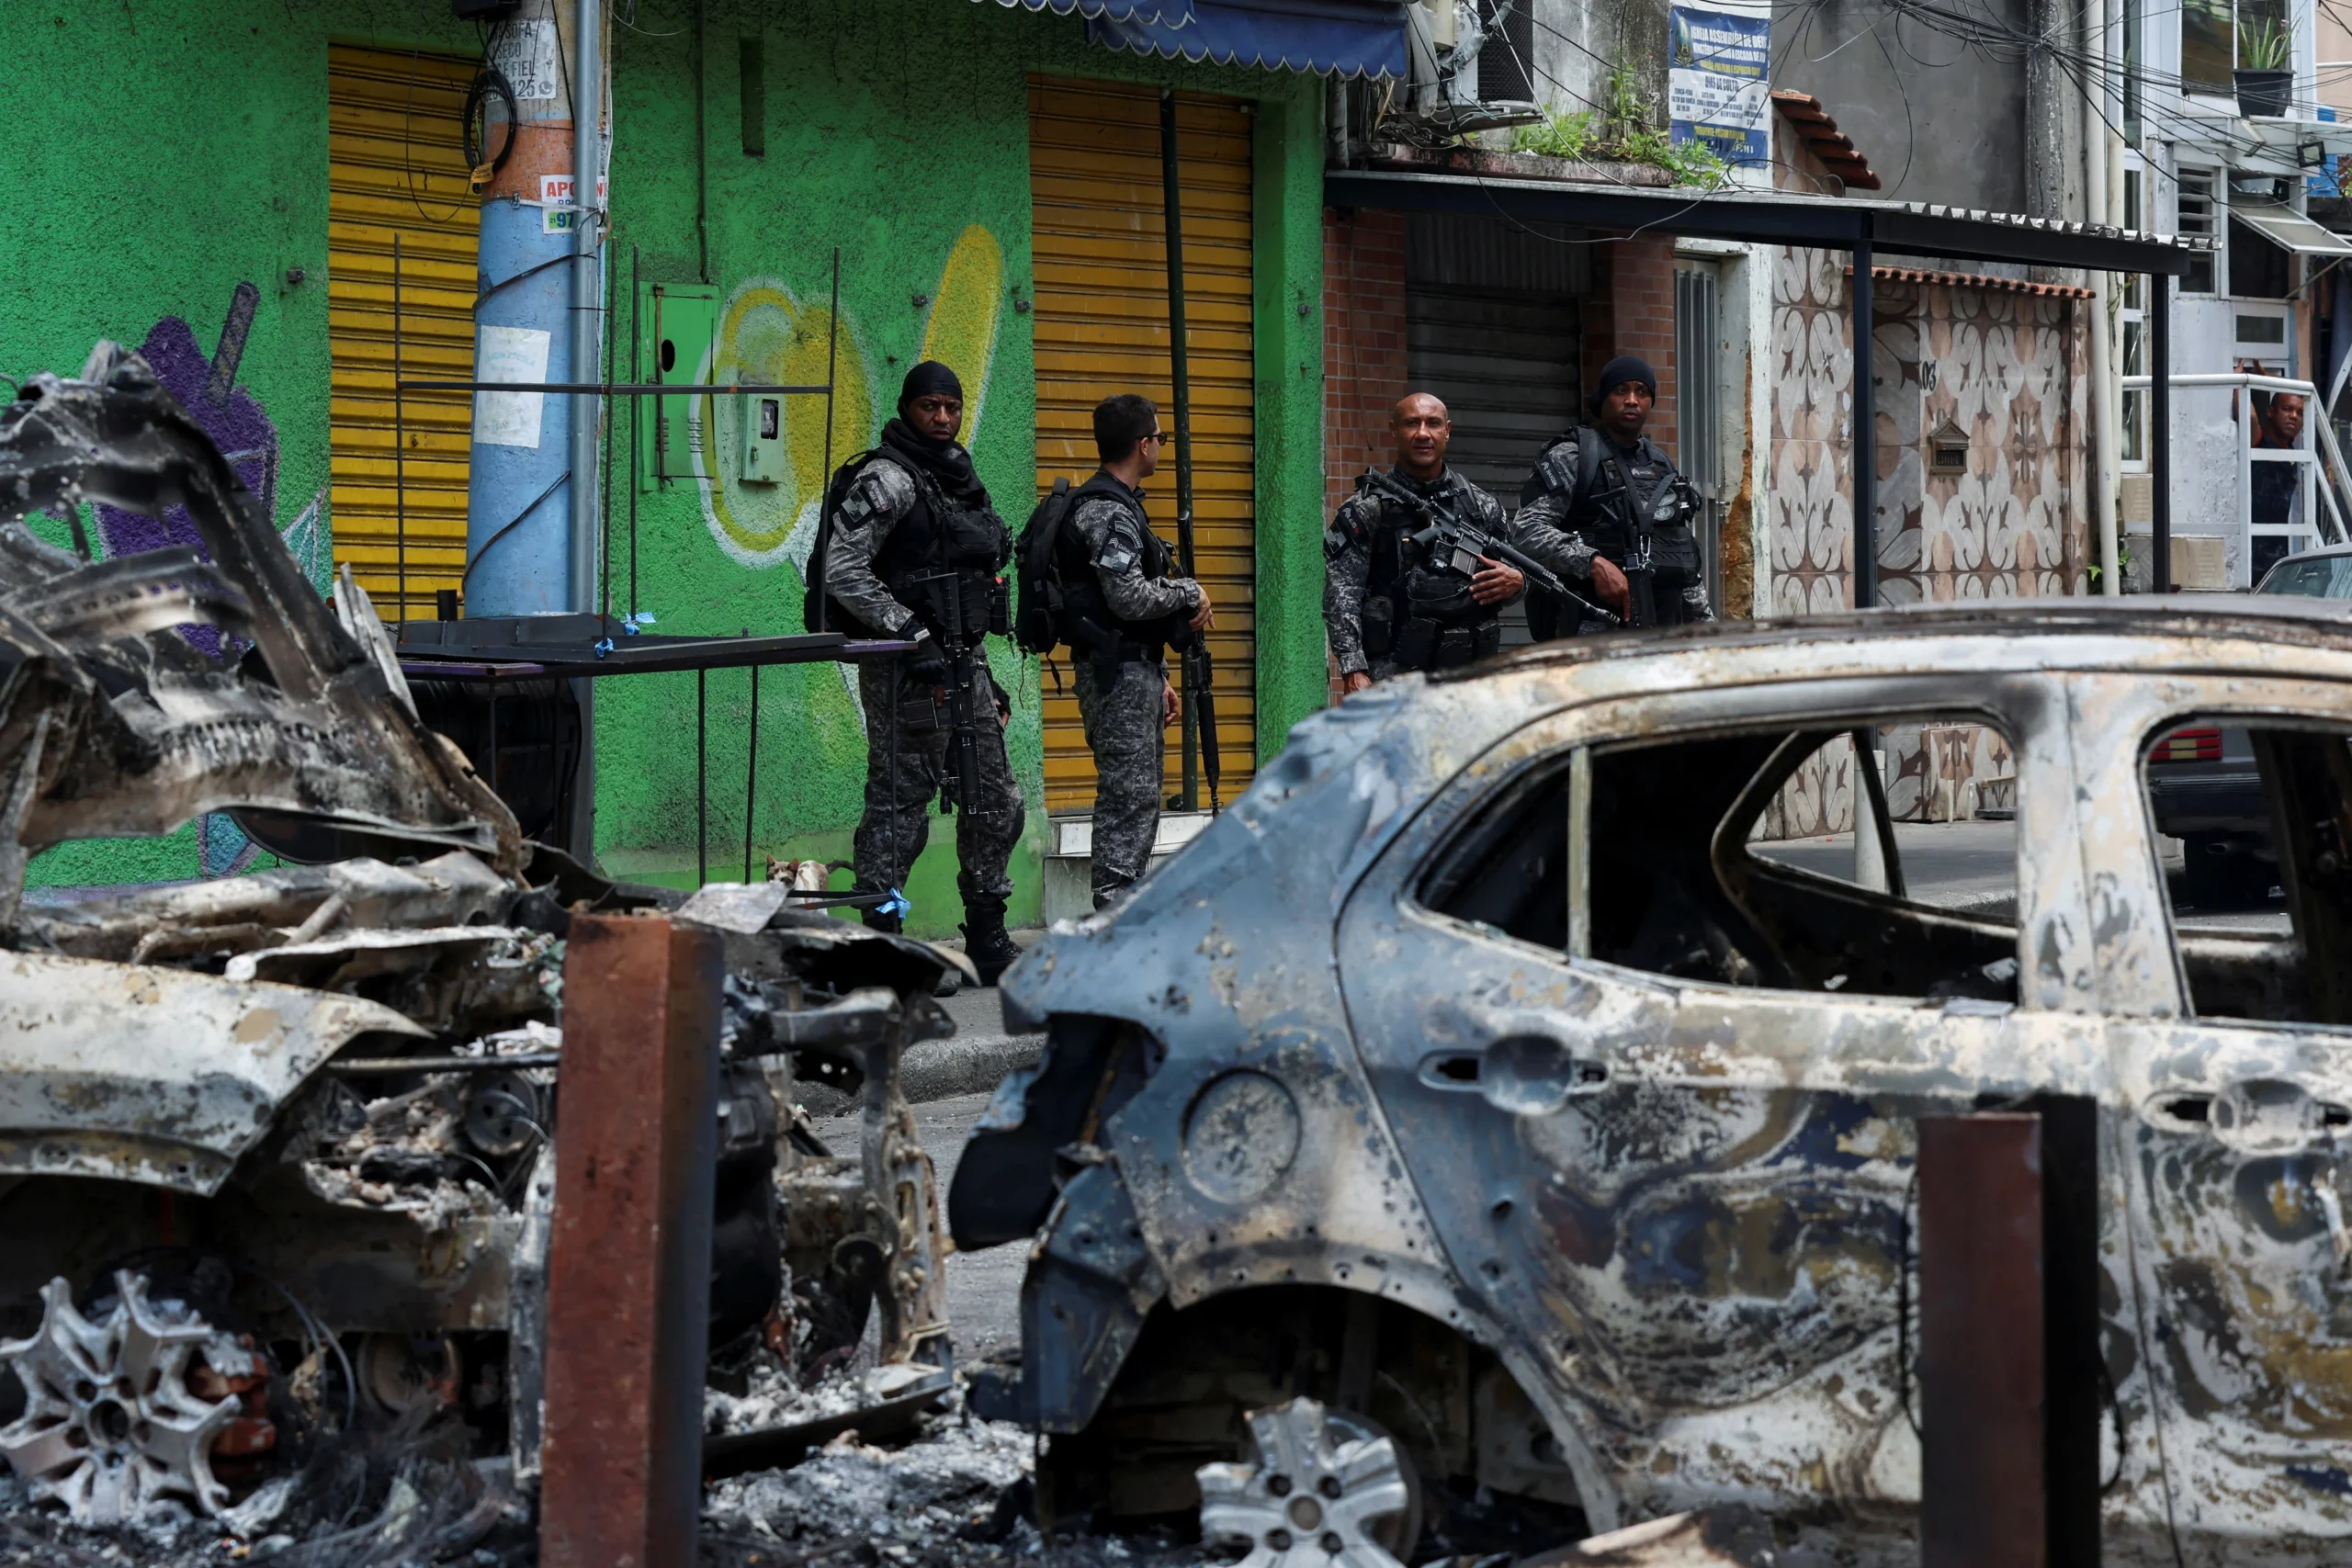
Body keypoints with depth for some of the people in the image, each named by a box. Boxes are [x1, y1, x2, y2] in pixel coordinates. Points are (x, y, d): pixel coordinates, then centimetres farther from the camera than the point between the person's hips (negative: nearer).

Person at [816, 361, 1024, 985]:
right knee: (899, 802, -7)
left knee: (996, 803, 11)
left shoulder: (958, 480, 18)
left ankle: (989, 943, 20)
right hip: (906, 672, -9)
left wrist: (984, 673, 22)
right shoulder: (887, 480, -10)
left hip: (960, 661, 9)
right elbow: (842, 570, -19)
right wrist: (913, 635, -22)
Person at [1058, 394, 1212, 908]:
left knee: (1136, 799, 13)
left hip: (1134, 671, 11)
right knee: (1129, 800, -11)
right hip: (1119, 675, -11)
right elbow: (1129, 597, -24)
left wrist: (1158, 678, 22)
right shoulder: (1107, 512, -15)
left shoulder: (1120, 505, 19)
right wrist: (1190, 592, -8)